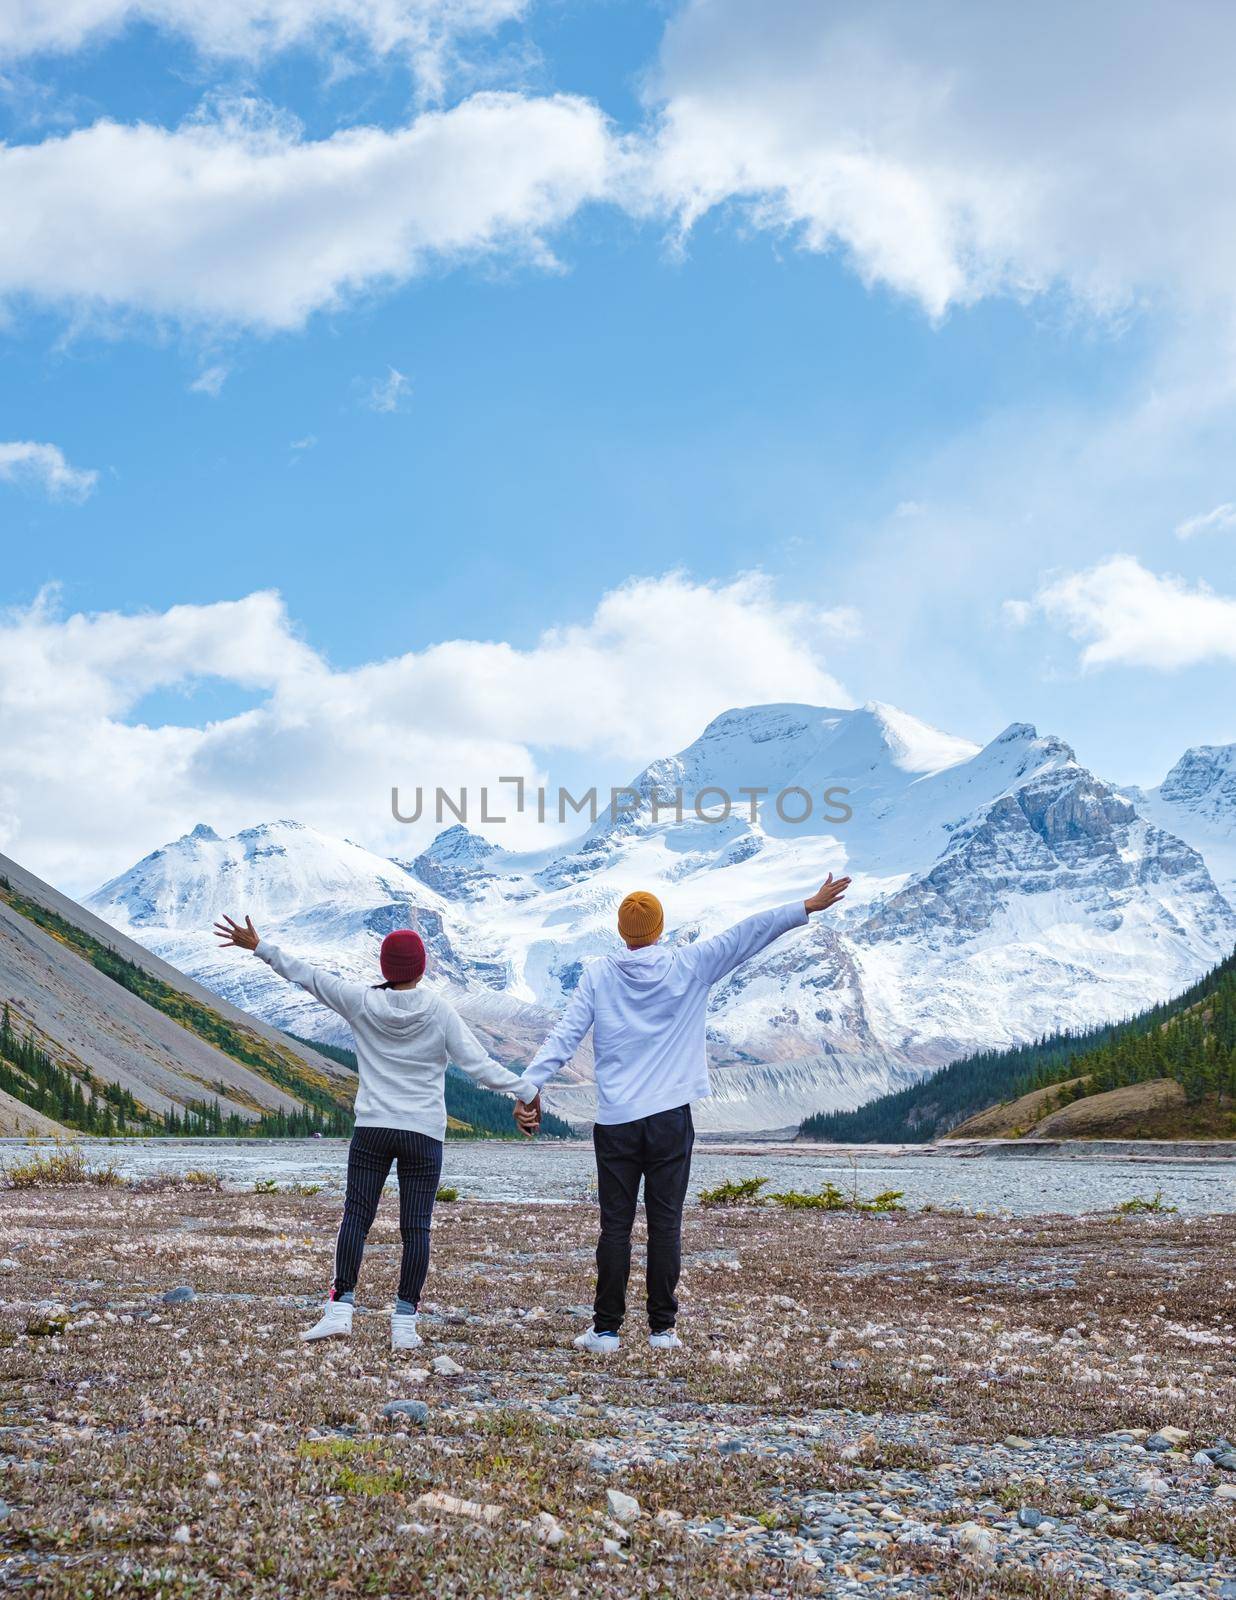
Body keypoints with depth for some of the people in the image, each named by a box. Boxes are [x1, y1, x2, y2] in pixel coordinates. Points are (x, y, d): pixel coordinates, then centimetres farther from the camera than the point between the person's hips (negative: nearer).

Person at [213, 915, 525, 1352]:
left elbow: (308, 976, 6)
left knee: (356, 1216, 8)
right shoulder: (440, 1011, -4)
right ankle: (405, 1323, 2)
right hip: (424, 1134, -1)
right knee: (415, 1226, 3)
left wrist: (258, 947, 15)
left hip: (372, 1130, 1)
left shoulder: (362, 1002, -1)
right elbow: (477, 1063, -7)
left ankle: (340, 1310, 1)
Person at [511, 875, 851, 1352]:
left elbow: (563, 1036, -3)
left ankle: (605, 1329, 7)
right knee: (665, 1225, 5)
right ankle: (662, 1328, 8)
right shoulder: (688, 966, 1)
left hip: (614, 1121, 0)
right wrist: (808, 907, 5)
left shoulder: (597, 975, 2)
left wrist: (530, 1086, -2)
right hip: (670, 1119, 0)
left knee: (615, 1227, 4)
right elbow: (748, 935, 2)